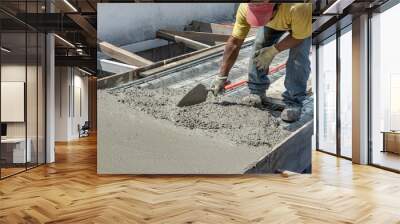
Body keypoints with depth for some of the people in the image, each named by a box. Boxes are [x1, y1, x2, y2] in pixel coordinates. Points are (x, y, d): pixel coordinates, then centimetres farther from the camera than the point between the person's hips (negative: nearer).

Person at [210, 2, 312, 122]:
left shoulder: (298, 7, -46)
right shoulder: (245, 8, -36)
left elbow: (299, 37, -27)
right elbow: (234, 42, -28)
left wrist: (273, 51, -29)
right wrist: (221, 76, -26)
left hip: (303, 22, -3)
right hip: (273, 20, 4)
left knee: (298, 57, -20)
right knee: (259, 48, -10)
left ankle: (293, 102, -7)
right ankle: (257, 92, 7)